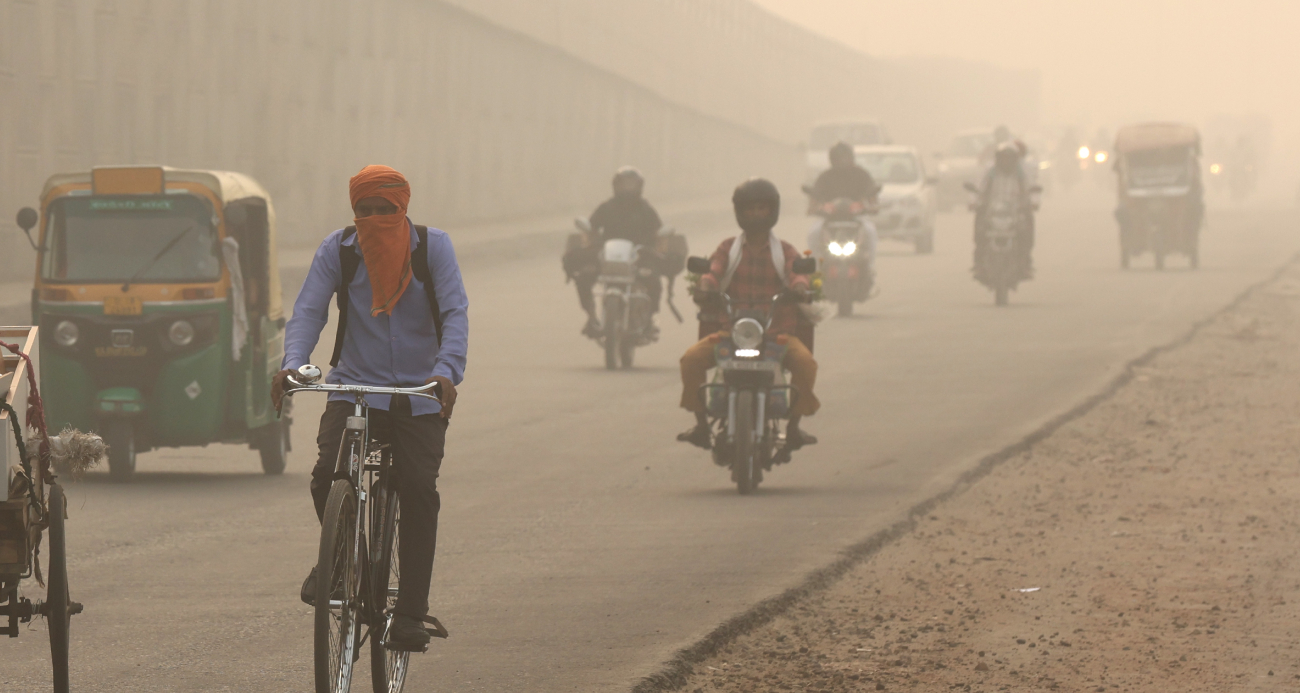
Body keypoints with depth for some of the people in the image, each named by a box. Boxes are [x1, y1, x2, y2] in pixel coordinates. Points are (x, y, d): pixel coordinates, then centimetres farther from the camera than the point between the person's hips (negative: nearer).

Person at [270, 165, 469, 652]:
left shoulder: (432, 247, -2)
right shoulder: (337, 250, 0)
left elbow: (455, 314, -11)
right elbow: (308, 310, -6)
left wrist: (447, 372, -30)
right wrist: (292, 365, -26)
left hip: (420, 395, -1)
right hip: (354, 387, 1)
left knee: (418, 489, -15)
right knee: (327, 473, -21)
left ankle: (410, 612, -9)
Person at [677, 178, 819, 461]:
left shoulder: (784, 252, 12)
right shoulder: (728, 248, 14)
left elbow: (799, 275, -6)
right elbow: (713, 271, -4)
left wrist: (798, 289, -31)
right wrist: (705, 288, -28)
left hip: (777, 332, -1)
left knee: (805, 363, -30)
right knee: (691, 359, -23)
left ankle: (794, 425, -17)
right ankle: (701, 424, -13)